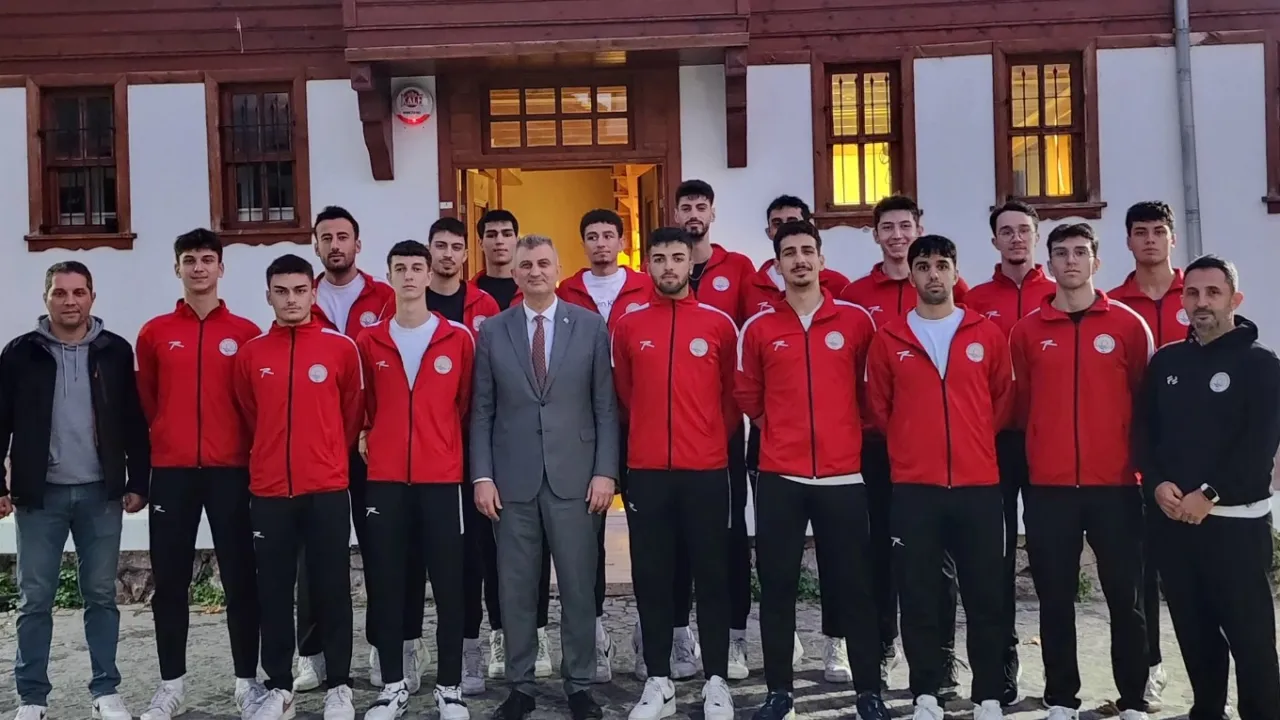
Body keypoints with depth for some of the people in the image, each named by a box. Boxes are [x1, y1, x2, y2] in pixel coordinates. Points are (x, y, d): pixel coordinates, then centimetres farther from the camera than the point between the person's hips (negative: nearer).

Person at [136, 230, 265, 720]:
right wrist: (167, 439, 10)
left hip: (230, 469, -1)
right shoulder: (154, 333, 6)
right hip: (171, 470, 1)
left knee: (240, 576, 3)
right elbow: (146, 399, 12)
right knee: (170, 578, 7)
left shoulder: (245, 333, 2)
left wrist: (249, 450, 4)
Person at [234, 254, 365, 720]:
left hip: (327, 488, -2)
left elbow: (353, 412, 7)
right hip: (268, 490, 2)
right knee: (273, 591, 7)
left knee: (331, 589, 4)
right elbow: (249, 415, 14)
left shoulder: (342, 347, -1)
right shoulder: (250, 353, 4)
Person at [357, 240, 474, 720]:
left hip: (441, 477, -1)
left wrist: (445, 445, 8)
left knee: (448, 584, 2)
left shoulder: (458, 338, 1)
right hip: (384, 478, 2)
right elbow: (364, 406, 15)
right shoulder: (369, 341, 5)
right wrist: (371, 439, 10)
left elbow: (467, 404, 7)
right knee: (385, 584, 6)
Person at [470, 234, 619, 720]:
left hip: (574, 476, -1)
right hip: (512, 479, 1)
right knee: (516, 589, 7)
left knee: (579, 586, 5)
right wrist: (482, 476, -2)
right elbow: (482, 412, 6)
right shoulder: (492, 331, 6)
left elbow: (606, 406, 2)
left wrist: (605, 471, -5)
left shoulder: (590, 326, 4)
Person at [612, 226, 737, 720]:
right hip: (646, 470, 1)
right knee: (651, 577, 6)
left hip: (706, 469, -1)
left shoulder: (719, 325, 2)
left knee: (711, 575, 5)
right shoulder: (628, 327, 4)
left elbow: (733, 394, 12)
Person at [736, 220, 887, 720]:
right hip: (778, 476, 1)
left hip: (843, 474, 0)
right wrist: (782, 431, 11)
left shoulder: (857, 320, 2)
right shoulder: (758, 328, 2)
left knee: (854, 585, 5)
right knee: (777, 586, 5)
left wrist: (846, 429, 10)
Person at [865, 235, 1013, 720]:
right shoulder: (889, 339, 3)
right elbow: (877, 405, 9)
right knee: (919, 595, 4)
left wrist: (976, 442, 10)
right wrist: (909, 444, 10)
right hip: (913, 486, 0)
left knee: (985, 595, 5)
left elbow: (1004, 398, 12)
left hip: (978, 484, 1)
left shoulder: (987, 334, 5)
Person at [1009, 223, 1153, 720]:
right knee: (1055, 598, 7)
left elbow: (1145, 399, 6)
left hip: (1115, 483, -1)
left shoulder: (1129, 325, 1)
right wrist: (1042, 446, 11)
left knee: (1125, 596, 6)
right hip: (1048, 486, 1)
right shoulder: (1027, 331, 4)